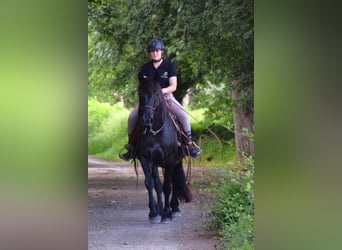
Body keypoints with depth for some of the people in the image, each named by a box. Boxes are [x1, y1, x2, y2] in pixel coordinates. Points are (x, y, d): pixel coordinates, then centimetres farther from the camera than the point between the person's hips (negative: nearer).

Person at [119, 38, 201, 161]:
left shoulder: (169, 66, -2)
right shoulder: (145, 68, 4)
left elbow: (173, 86, -8)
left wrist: (162, 90, -25)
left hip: (166, 95, -2)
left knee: (183, 115, -24)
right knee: (132, 117, -17)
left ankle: (190, 142, -10)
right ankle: (131, 144, -1)